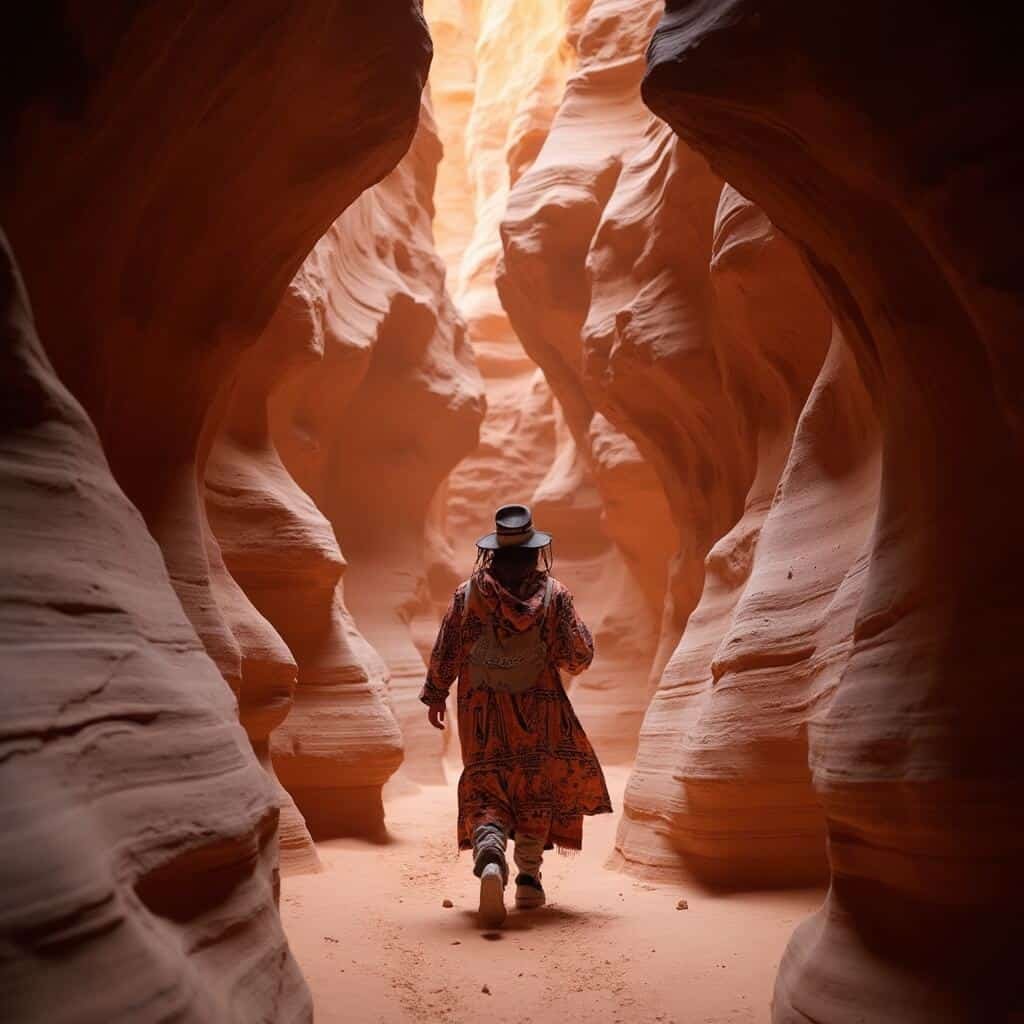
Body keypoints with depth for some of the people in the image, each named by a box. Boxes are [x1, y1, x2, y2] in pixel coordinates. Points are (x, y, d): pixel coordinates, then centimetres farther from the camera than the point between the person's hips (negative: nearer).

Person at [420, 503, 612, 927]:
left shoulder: (469, 593, -3)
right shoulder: (553, 594, -5)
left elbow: (446, 652, 1)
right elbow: (579, 656, -5)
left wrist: (435, 695, 13)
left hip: (483, 710, 0)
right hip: (539, 709, 0)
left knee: (486, 789, 5)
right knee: (539, 787, 15)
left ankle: (489, 857, -24)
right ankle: (528, 877, 12)